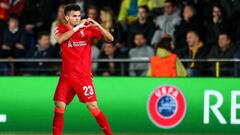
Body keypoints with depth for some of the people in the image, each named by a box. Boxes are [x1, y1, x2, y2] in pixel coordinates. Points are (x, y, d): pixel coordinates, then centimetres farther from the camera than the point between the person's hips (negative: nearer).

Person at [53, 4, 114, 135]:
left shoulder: (88, 29, 0)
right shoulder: (61, 29, 3)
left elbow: (110, 38, -6)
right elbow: (60, 39, -20)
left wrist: (97, 25, -22)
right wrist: (77, 27, -24)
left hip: (84, 76, -2)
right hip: (66, 77, 2)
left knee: (93, 108, -7)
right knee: (59, 107, -1)